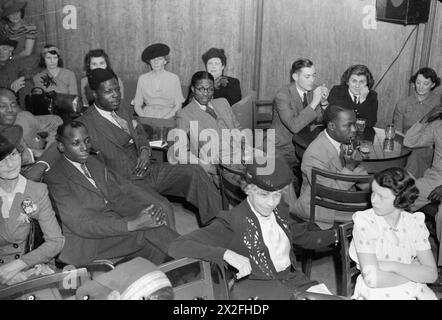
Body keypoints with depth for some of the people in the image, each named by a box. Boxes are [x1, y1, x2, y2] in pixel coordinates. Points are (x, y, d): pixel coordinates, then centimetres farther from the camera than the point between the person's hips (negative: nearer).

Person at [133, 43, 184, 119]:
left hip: (167, 119, -1)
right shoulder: (142, 79, 6)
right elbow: (137, 105, 8)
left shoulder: (174, 78, 2)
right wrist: (145, 119, -10)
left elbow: (178, 105, 3)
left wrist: (164, 118, -11)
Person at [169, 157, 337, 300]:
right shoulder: (233, 222, -13)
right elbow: (177, 247, -21)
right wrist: (227, 254, -29)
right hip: (258, 290, -6)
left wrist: (338, 234, 26)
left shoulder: (279, 210, 9)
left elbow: (304, 237, 31)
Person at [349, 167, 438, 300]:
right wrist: (415, 272, -7)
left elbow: (432, 274, -4)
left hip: (413, 291, 3)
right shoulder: (364, 222, -10)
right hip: (378, 293, -3)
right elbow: (372, 279, -17)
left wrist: (393, 266, -15)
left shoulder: (415, 223, 2)